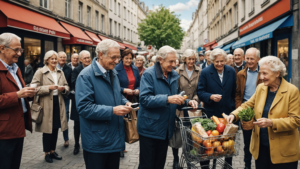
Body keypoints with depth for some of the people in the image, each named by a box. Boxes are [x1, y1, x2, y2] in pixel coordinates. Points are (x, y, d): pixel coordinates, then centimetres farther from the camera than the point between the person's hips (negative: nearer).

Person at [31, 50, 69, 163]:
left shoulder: (60, 72, 11)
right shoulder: (40, 72, -5)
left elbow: (67, 87, 15)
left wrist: (63, 88, -7)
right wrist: (48, 87, -20)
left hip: (58, 103, 5)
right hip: (46, 104, -5)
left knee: (55, 128, 13)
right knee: (47, 129, 5)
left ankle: (53, 151, 29)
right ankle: (46, 153, 20)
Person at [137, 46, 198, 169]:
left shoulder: (174, 75, 7)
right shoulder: (149, 74, -13)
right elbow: (144, 99, -23)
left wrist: (188, 102, -4)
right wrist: (167, 99, -31)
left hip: (166, 129, 6)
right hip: (150, 128, -6)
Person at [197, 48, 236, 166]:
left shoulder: (231, 71, 2)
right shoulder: (205, 72, -7)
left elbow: (234, 92, 10)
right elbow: (200, 92, -9)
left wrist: (232, 106, 11)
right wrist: (210, 96, -26)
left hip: (228, 113, 3)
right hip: (211, 113, -3)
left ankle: (228, 164, 34)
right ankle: (205, 164, 25)